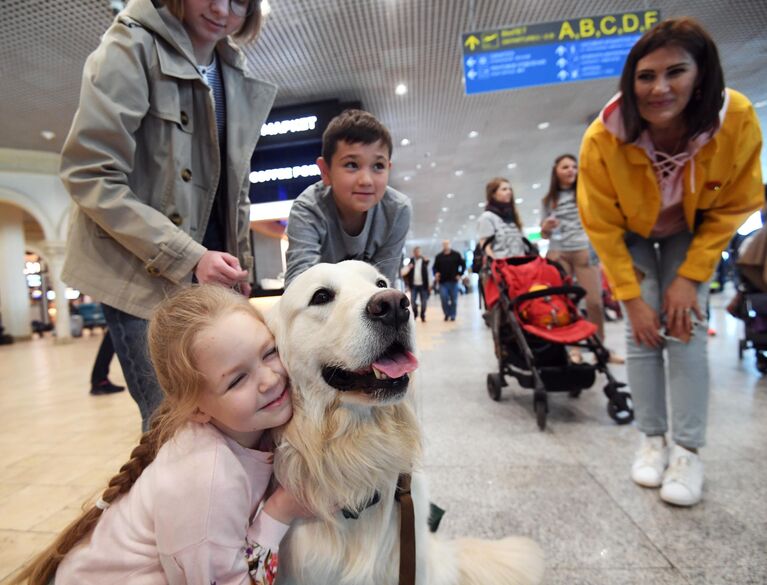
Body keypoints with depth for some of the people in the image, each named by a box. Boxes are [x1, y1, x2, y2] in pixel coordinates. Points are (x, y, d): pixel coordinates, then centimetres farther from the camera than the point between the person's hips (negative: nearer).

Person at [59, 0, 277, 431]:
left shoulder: (236, 77, 13)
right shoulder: (132, 46, -4)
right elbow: (89, 175, -12)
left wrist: (239, 262, 10)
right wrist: (187, 257, -21)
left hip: (212, 268, 5)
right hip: (144, 273, -5)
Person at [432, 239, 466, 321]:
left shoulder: (456, 255, 4)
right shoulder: (439, 256, 6)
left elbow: (463, 265, 7)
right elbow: (435, 267, 12)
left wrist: (459, 274, -1)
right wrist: (436, 273, -6)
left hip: (453, 281, 0)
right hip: (442, 282, 1)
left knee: (454, 300, 4)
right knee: (444, 299, -6)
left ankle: (452, 315, 15)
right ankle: (447, 314, 11)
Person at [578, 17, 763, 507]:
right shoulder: (603, 139, -30)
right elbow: (603, 228, -21)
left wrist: (690, 277, -19)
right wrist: (632, 298, -20)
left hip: (692, 236, 1)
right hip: (630, 238, 0)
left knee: (686, 329, -10)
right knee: (642, 333, -8)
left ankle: (690, 452, 1)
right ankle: (653, 440, 6)